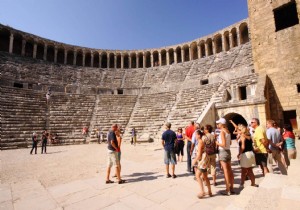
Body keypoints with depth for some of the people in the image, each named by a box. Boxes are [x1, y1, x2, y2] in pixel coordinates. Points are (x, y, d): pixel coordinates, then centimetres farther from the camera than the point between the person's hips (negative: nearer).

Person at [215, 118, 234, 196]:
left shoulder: (222, 132, -16)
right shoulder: (228, 131, 9)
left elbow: (223, 144, -22)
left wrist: (217, 143, -5)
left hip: (223, 151, -8)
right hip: (228, 151, 8)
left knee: (225, 171, -3)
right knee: (230, 170, 14)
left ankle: (228, 190, 4)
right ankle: (231, 188, 24)